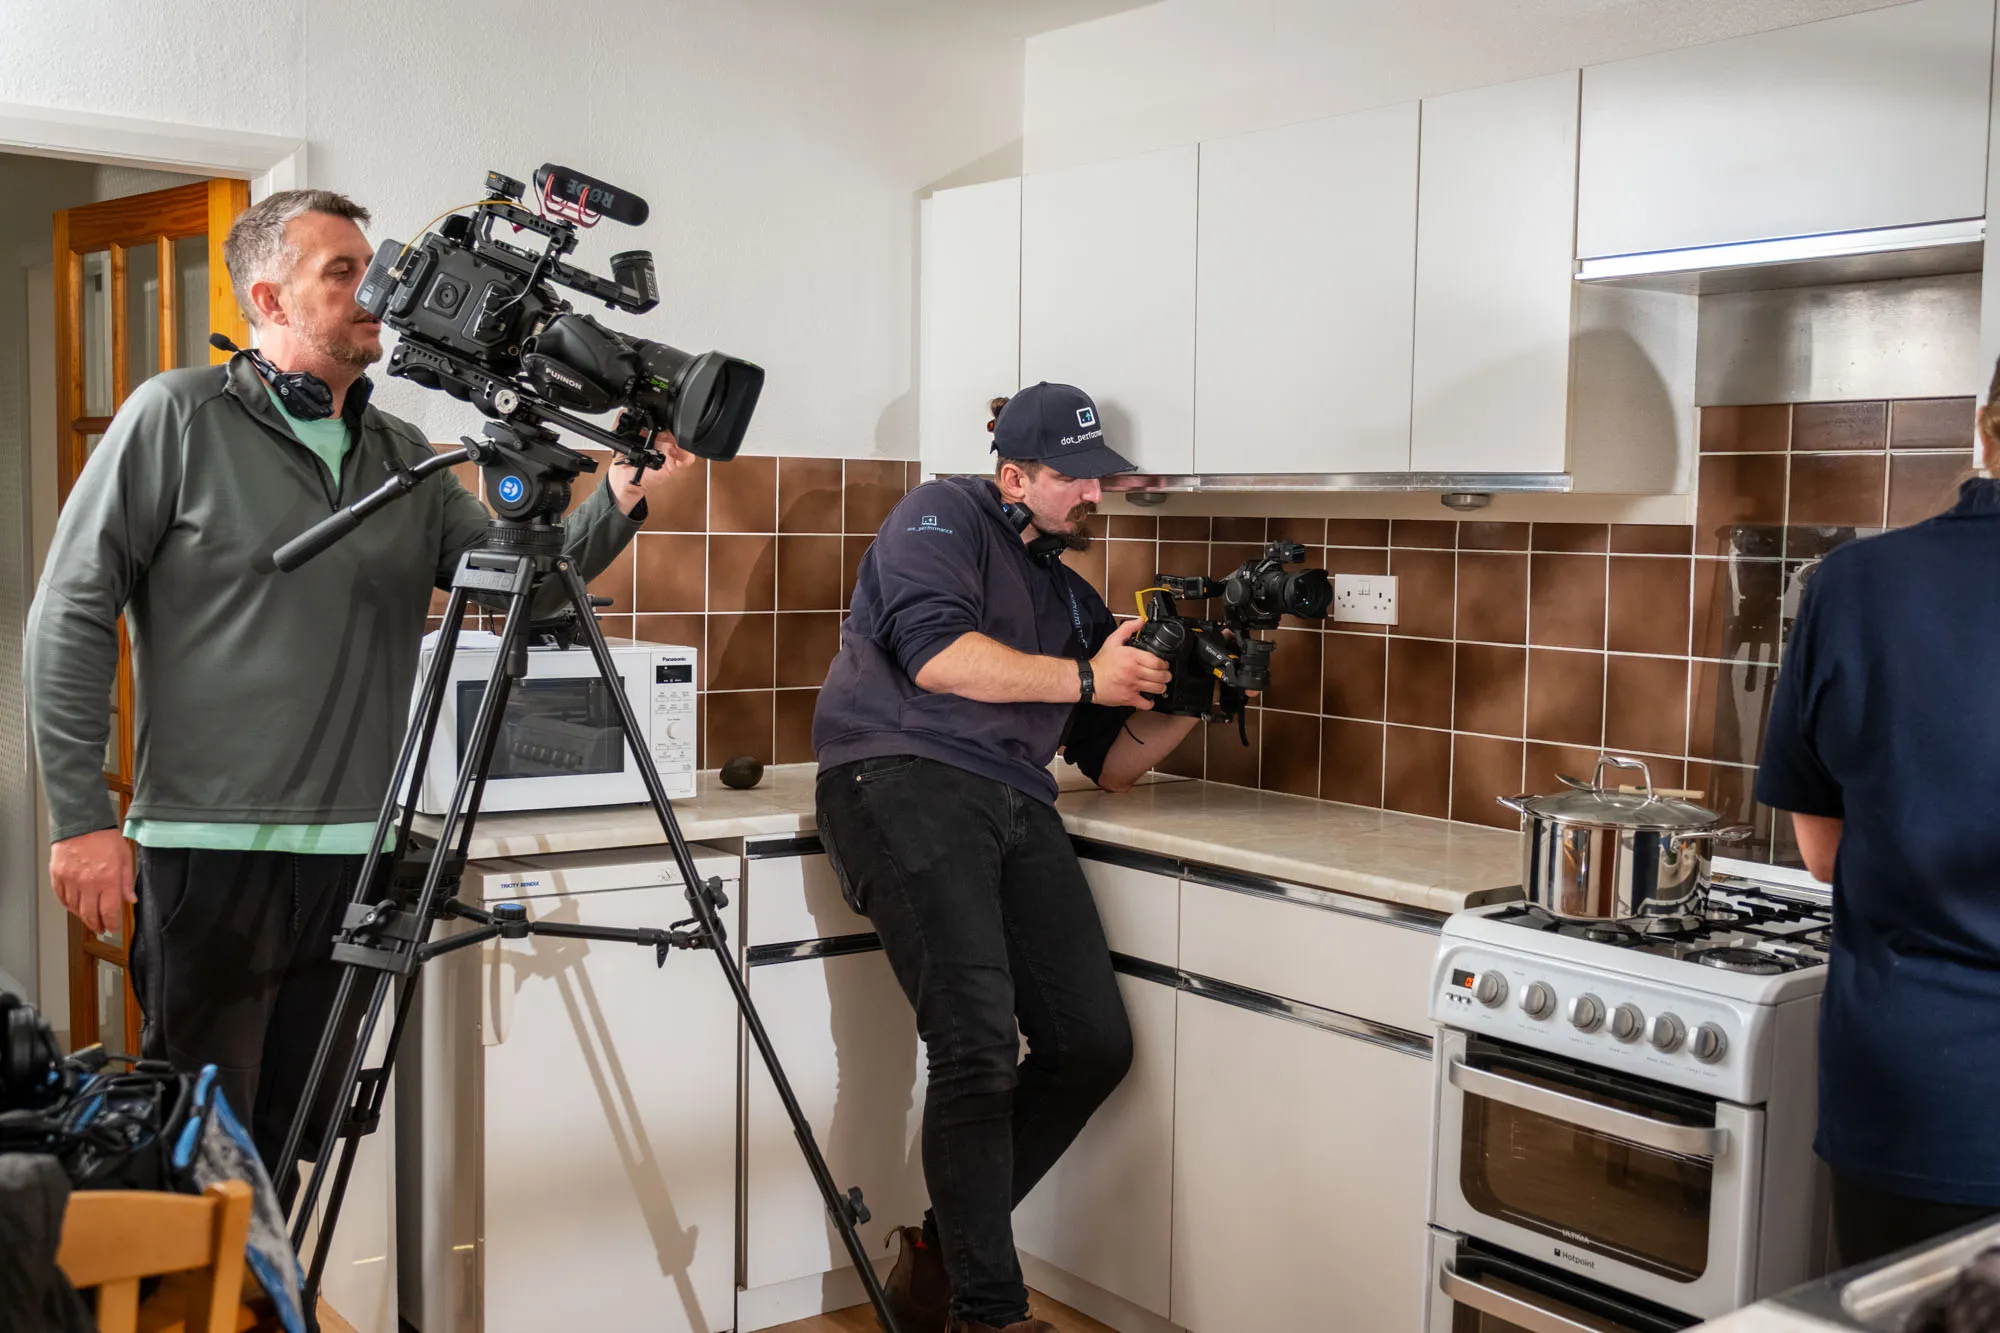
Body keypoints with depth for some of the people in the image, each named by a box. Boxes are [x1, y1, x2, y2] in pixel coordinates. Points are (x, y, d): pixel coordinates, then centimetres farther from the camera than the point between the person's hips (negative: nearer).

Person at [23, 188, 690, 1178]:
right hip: (211, 848, -4)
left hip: (353, 856, 5)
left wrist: (619, 502, -9)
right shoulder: (176, 419, -2)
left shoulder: (403, 456, 12)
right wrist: (81, 818, -8)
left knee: (291, 1142, 13)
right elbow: (70, 616, -4)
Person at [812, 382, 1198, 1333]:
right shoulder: (942, 517, 7)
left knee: (1094, 1047, -2)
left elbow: (1112, 764, 27)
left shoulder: (1073, 600, 27)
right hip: (904, 780, -7)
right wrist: (1085, 678, -6)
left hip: (1014, 807, 7)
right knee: (981, 1046, -21)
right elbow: (937, 651, -12)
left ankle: (942, 1253, 13)